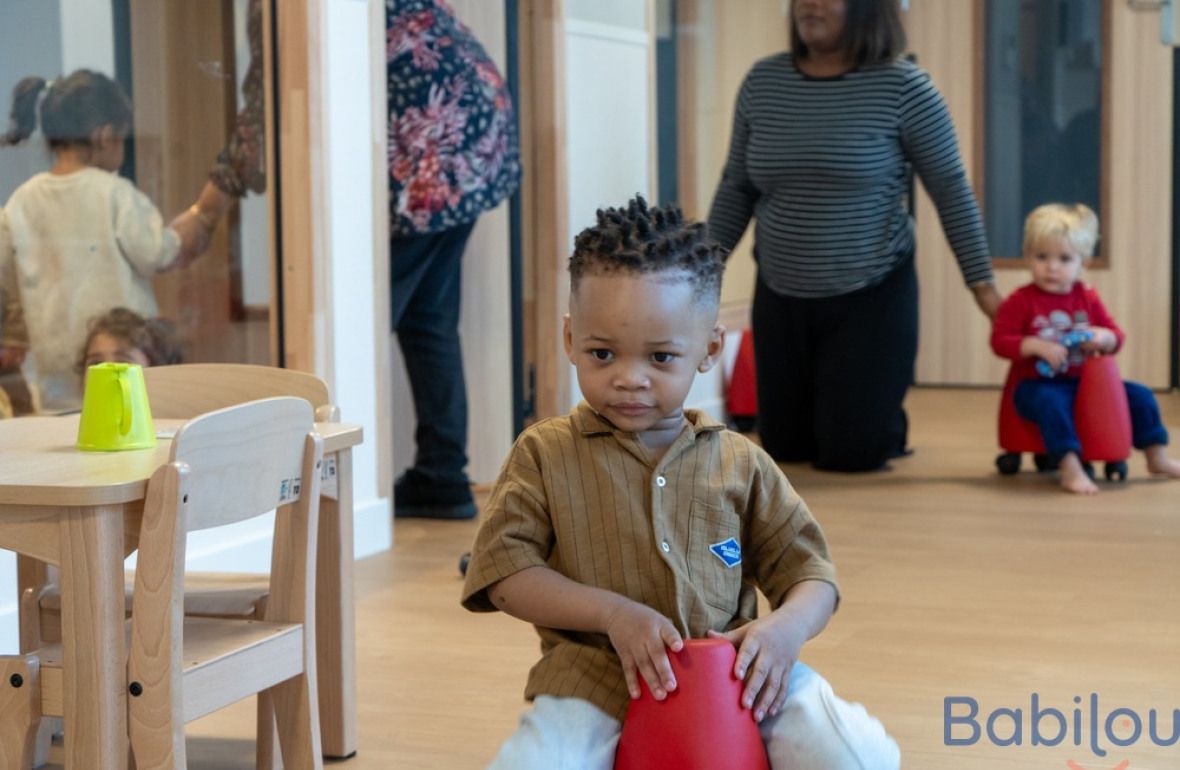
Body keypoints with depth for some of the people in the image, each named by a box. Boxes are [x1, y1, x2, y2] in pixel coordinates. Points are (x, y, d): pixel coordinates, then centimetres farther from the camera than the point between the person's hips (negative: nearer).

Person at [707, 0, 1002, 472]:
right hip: (780, 296, 4)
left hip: (872, 295, -4)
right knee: (785, 448, 11)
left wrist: (981, 282, -8)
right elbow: (736, 189, 7)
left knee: (852, 452, -2)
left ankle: (881, 415, 33)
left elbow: (951, 189, -7)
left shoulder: (902, 87, -12)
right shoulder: (762, 82, -1)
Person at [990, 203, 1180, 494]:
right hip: (1039, 384, -5)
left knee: (1139, 396, 3)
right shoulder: (1021, 301, -8)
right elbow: (1000, 340, -13)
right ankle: (1071, 470, -42)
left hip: (1084, 381, 5)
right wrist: (1037, 346, -26)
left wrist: (1103, 338, -15)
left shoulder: (1088, 299, 6)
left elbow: (1116, 337, 10)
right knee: (1051, 402, -39)